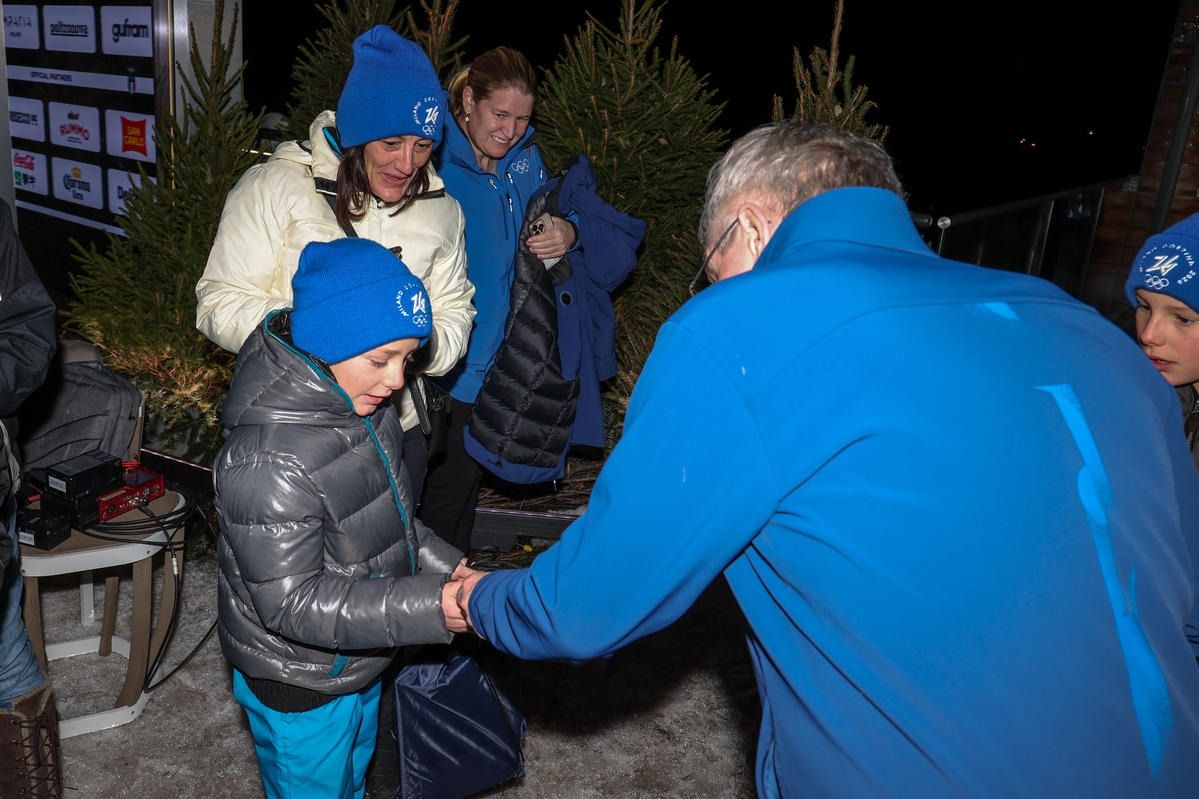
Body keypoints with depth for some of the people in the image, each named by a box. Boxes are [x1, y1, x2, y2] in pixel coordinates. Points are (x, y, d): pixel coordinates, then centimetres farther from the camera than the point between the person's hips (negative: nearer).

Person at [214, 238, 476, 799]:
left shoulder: (361, 404, -8)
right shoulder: (268, 463, -34)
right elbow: (291, 604, -30)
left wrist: (441, 563, -9)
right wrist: (429, 607, -34)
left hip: (360, 658, 8)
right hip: (301, 683, -7)